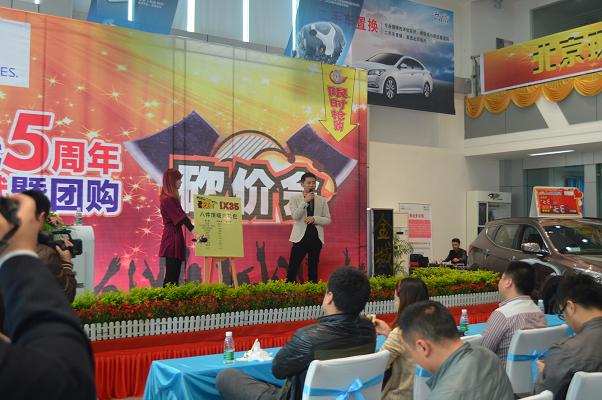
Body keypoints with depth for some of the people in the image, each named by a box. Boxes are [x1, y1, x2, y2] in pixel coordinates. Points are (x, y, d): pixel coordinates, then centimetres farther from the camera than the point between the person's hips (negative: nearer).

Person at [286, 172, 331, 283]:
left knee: (313, 268, 8)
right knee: (293, 267, -3)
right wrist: (305, 201, -16)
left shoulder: (322, 200, 7)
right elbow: (295, 216, -11)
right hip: (301, 236, -2)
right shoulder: (295, 199, 2)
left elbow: (328, 220, 5)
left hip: (316, 237, 2)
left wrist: (314, 219, -12)